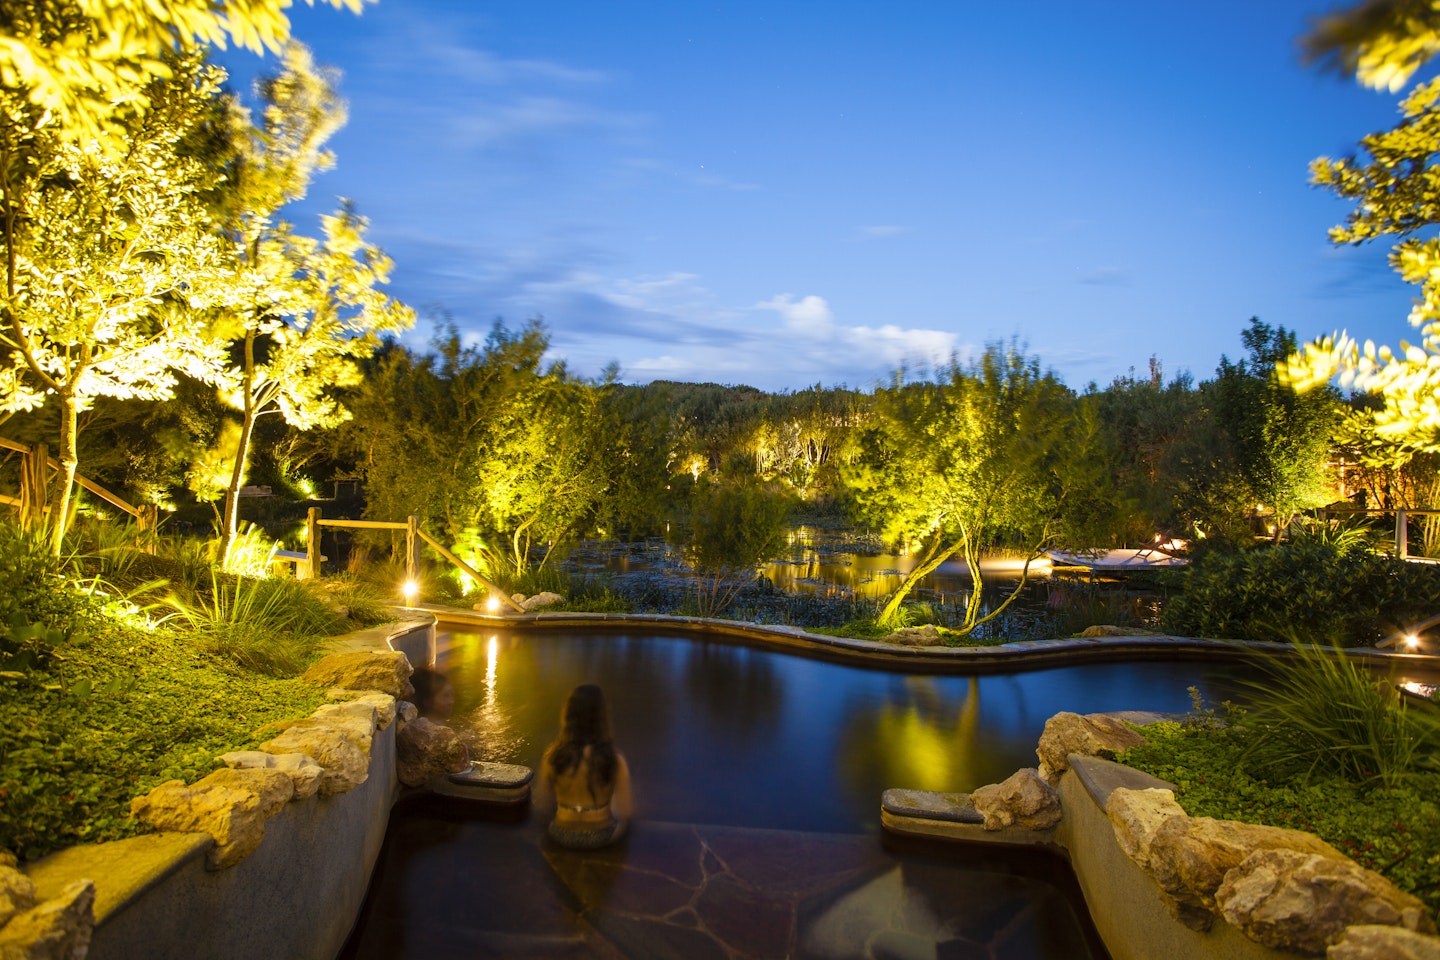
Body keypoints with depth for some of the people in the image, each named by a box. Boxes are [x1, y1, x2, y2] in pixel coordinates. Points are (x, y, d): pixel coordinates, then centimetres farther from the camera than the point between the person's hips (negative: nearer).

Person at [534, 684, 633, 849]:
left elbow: (542, 804, -5)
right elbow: (624, 813, -13)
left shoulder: (552, 756, -18)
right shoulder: (615, 760, -22)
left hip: (562, 835, 2)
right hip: (600, 836, -2)